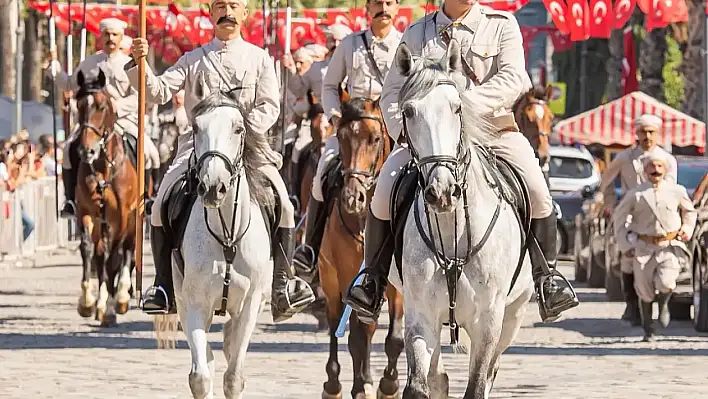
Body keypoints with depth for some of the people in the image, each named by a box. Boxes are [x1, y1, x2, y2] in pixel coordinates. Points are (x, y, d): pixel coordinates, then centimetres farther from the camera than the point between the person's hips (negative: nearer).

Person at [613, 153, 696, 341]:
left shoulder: (677, 191, 4)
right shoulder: (636, 194, -1)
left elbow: (690, 211, 21)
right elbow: (619, 216, 9)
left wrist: (687, 228, 5)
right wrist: (625, 244, 4)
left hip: (670, 246, 0)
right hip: (643, 248, 0)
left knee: (665, 283, -21)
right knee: (645, 290, 3)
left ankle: (663, 304, 15)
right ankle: (648, 329, 23)